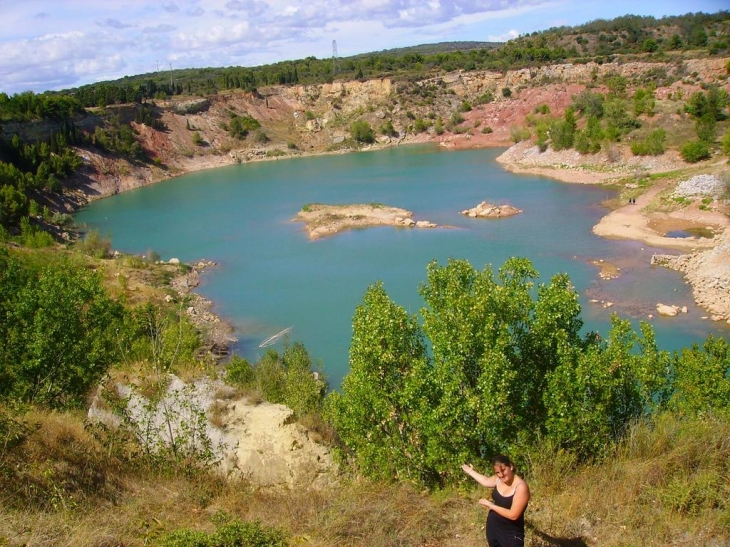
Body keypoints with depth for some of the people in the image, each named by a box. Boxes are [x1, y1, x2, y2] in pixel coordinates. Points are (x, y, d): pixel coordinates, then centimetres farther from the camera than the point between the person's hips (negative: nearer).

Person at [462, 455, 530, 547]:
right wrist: (470, 471, 31)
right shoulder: (498, 479, -5)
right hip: (493, 529, 7)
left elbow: (513, 515, -28)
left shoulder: (521, 487, -26)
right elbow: (486, 481, 20)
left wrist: (491, 505, -19)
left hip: (511, 535, -7)